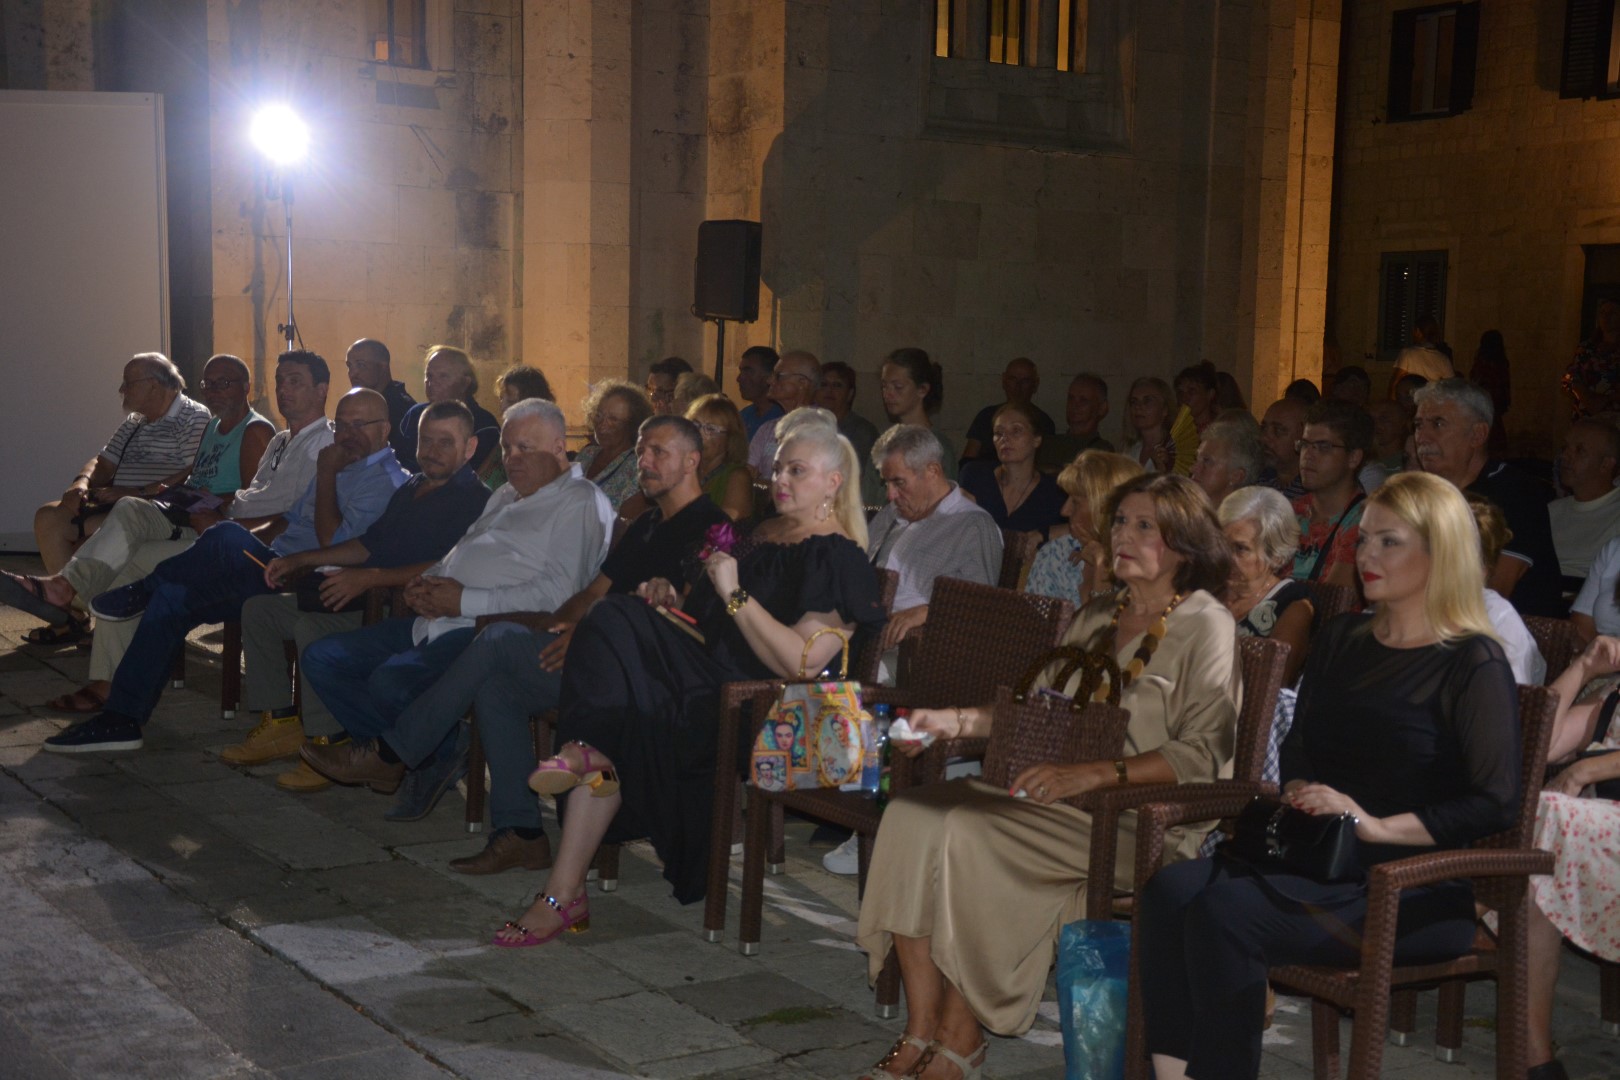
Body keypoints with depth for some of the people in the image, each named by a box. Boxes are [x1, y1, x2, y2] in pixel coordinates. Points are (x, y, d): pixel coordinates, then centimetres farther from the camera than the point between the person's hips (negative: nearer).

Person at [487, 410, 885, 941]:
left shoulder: (839, 561, -4)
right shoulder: (764, 533, 25)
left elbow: (799, 662, -18)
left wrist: (734, 594, -17)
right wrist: (669, 597, 11)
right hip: (701, 670, 8)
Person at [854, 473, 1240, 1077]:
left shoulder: (1206, 626, -5)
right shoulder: (1096, 618, 19)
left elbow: (1203, 753, -14)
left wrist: (1094, 773, -24)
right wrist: (956, 721, 3)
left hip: (1141, 817, -7)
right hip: (1062, 794, 8)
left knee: (967, 833, -28)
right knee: (913, 815, -16)